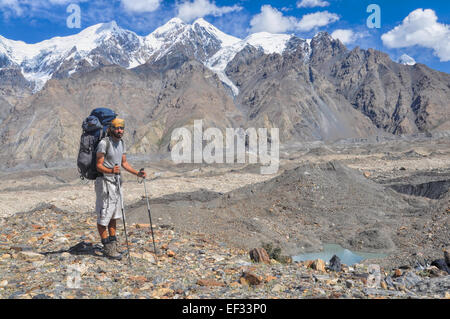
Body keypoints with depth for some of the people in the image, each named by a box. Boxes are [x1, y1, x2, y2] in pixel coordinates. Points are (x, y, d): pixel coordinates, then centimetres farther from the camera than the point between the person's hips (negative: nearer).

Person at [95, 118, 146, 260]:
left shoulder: (121, 143, 10)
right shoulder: (104, 143, -15)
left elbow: (124, 163, 15)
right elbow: (99, 165, -17)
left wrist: (137, 173, 3)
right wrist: (111, 171, -35)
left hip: (116, 181, 9)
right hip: (104, 181, -9)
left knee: (114, 215, 14)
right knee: (103, 215, -4)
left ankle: (113, 244, 23)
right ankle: (108, 248, 2)